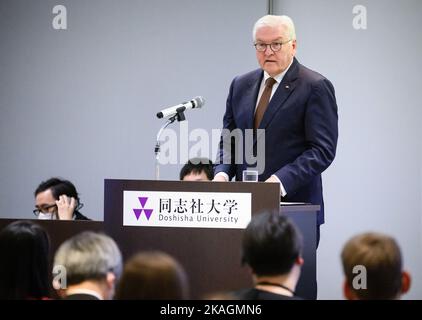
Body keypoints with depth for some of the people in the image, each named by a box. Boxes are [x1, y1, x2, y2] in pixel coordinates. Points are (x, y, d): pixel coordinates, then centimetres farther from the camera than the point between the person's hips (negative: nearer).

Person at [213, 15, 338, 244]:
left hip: (294, 206, -5)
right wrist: (222, 173, -2)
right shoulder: (241, 85, 15)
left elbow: (322, 149, -10)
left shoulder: (315, 87, -4)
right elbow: (228, 140, 19)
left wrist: (281, 181, -21)